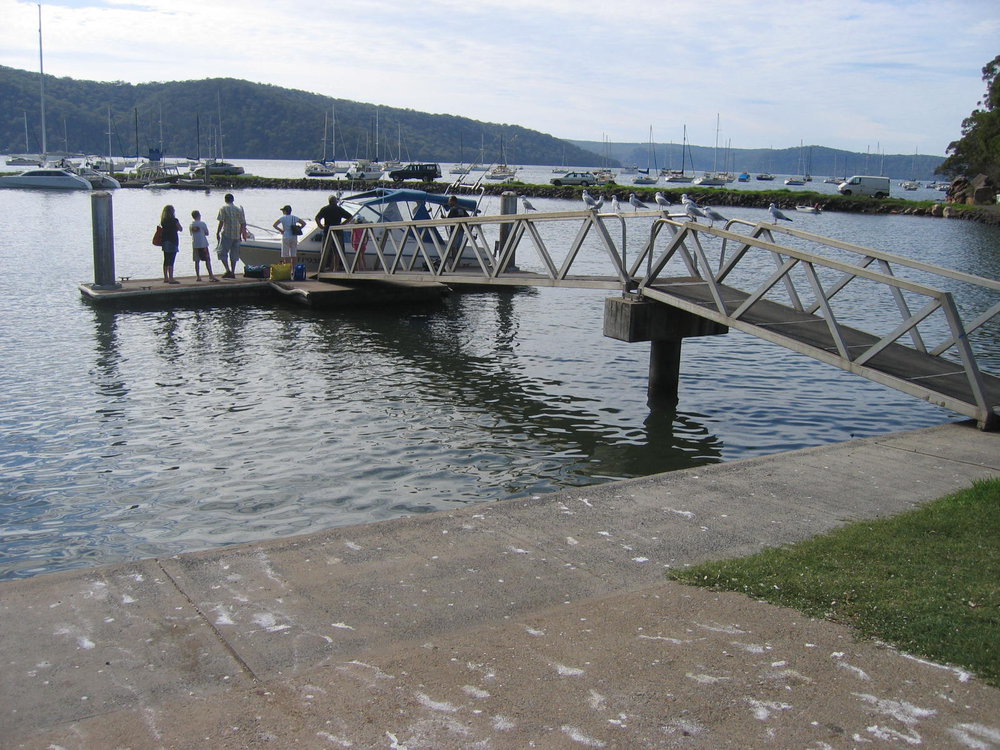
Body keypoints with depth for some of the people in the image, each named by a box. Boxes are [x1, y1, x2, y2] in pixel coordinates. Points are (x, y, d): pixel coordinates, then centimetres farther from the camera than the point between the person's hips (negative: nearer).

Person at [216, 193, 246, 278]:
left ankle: (228, 270, -15)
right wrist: (241, 234, 20)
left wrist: (217, 233, -4)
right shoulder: (239, 209, 10)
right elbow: (243, 224, 11)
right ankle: (233, 272, 11)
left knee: (222, 252, 0)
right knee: (234, 254, 11)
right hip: (236, 235, 5)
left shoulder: (223, 209, -3)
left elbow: (221, 222, -10)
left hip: (226, 234, -5)